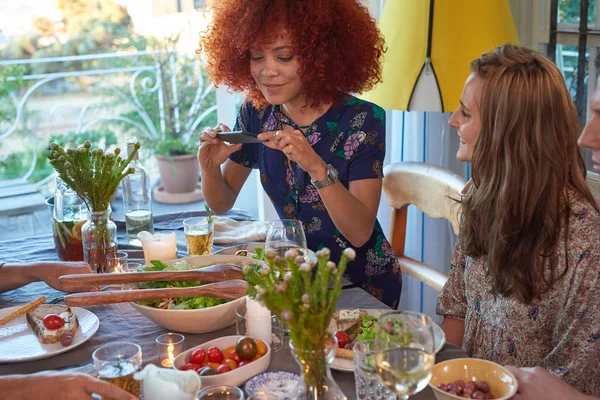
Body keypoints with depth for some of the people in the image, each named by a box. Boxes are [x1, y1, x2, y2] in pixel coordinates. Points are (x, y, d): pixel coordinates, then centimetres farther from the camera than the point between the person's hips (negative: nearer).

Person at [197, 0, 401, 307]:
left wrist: (316, 167, -37)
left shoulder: (363, 119, -19)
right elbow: (222, 204, 4)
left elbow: (360, 233, -22)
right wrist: (210, 168, -19)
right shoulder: (257, 113, -7)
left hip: (363, 285, -3)